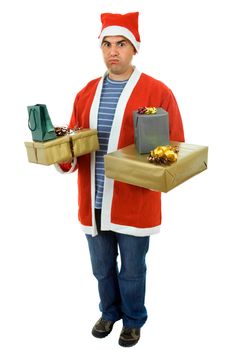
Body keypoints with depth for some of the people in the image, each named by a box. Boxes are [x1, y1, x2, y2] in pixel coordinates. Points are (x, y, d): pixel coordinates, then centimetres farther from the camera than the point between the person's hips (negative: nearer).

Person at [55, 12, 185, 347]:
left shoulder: (158, 92, -7)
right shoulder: (86, 93, 8)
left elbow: (175, 147, -5)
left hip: (133, 201, -4)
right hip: (93, 200, 4)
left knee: (132, 270, 15)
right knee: (102, 267, 21)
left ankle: (133, 320, 41)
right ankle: (110, 312, 47)